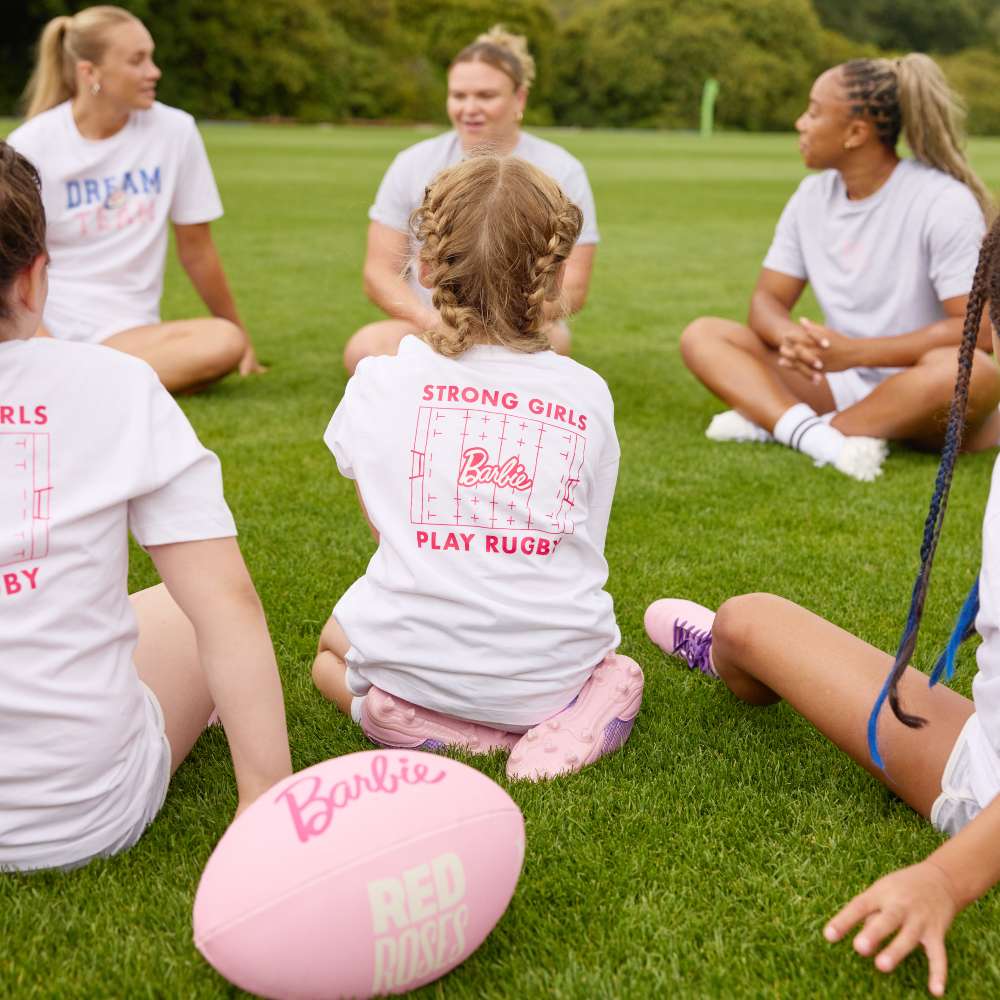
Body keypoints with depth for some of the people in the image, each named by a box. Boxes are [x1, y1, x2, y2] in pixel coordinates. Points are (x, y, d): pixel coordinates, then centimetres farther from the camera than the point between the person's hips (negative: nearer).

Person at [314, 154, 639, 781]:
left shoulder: (379, 382, -3)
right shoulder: (587, 393, -1)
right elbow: (585, 542, 8)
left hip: (414, 663, 0)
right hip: (554, 668, 1)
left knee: (333, 650, 33)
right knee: (620, 671, 35)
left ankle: (430, 728, 4)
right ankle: (567, 723, 1)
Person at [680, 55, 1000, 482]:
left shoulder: (942, 202, -14)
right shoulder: (812, 197, 3)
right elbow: (767, 299, 3)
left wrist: (855, 351, -26)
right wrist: (792, 338, -23)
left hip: (918, 396, -5)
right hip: (839, 382, 5)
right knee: (703, 335, -9)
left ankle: (775, 422, -26)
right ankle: (824, 440, -34)